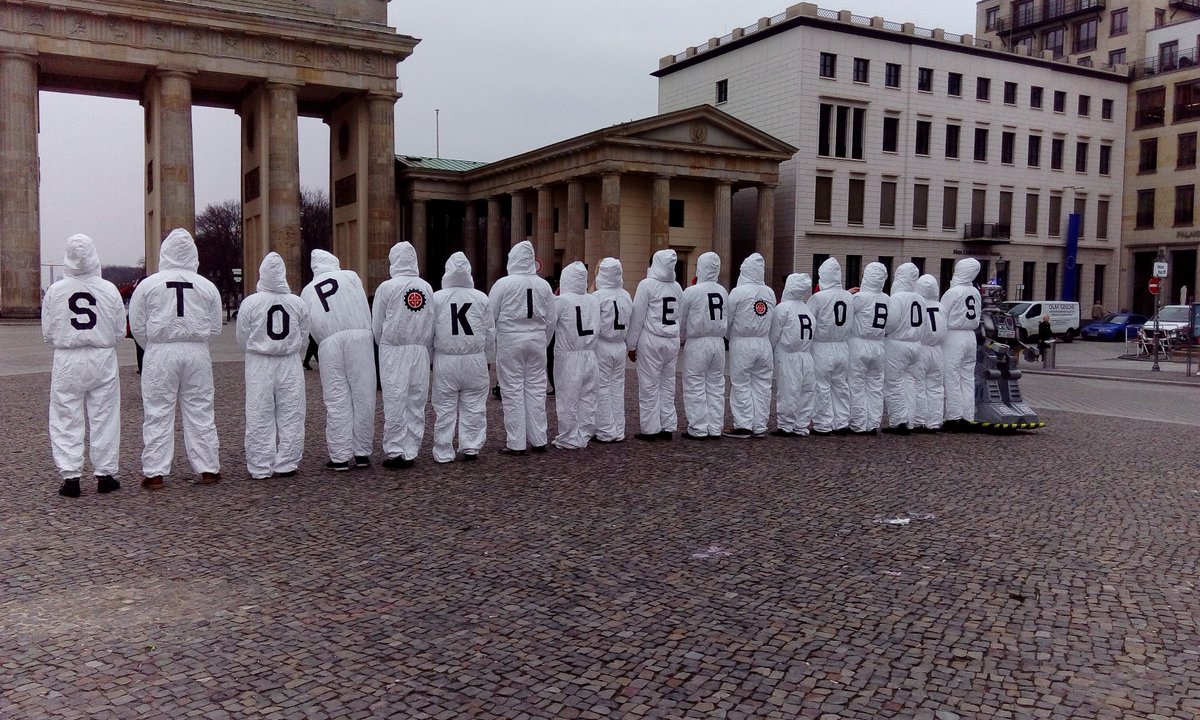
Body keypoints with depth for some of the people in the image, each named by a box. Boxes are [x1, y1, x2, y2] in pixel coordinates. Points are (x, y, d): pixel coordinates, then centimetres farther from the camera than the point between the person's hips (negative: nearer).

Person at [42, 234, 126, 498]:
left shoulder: (55, 291, -5)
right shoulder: (109, 289, -6)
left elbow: (48, 333, 2)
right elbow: (120, 330, 1)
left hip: (67, 360, 0)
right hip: (102, 359, 0)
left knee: (66, 421, 7)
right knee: (103, 419, 8)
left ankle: (70, 476, 6)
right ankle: (105, 474, 13)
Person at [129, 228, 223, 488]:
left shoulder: (148, 284, -1)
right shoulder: (207, 286, 4)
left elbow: (137, 326, 3)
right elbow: (215, 328, 8)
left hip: (160, 352, -1)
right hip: (197, 353, 2)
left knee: (158, 413, 4)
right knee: (199, 412, 8)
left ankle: (154, 473, 7)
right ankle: (208, 469, 13)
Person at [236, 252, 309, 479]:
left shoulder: (250, 303, -9)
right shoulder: (297, 303, -3)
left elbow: (242, 339, 1)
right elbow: (304, 338, 6)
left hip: (260, 366, -1)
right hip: (290, 365, 1)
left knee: (260, 418, 6)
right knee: (290, 416, 9)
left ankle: (261, 468, 10)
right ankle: (285, 465, 13)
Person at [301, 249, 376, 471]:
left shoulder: (308, 290, 18)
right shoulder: (350, 276, 11)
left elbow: (310, 326, 13)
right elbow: (365, 308, 7)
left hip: (328, 344, 2)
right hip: (359, 337, -2)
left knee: (337, 400, 3)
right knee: (362, 396, 4)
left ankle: (340, 456, 3)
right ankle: (362, 453, 7)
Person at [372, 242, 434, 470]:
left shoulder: (387, 287, -5)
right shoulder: (426, 288, 5)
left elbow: (377, 325, 0)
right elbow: (432, 325, 7)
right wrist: (428, 352, 14)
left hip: (394, 351, -3)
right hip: (420, 351, 3)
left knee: (395, 402, 1)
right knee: (416, 403, 7)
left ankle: (394, 450, 2)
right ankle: (410, 452, 10)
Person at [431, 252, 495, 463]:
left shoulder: (436, 298, -4)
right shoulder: (481, 298, 0)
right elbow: (490, 332, 7)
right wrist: (488, 358, 19)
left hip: (445, 360, -1)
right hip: (475, 359, 1)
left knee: (445, 406, 5)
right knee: (473, 405, 9)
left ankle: (444, 452, 10)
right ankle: (471, 446, 10)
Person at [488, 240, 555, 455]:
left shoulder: (503, 284, -7)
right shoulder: (543, 285, 4)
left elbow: (490, 316, -5)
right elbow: (550, 320, 9)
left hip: (510, 340, -4)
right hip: (536, 339, 4)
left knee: (513, 390, 2)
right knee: (536, 388, 10)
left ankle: (516, 443, 4)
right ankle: (538, 440, 16)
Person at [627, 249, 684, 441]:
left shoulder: (647, 284, -8)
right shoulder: (677, 287, 9)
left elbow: (637, 317, -8)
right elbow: (681, 317, 12)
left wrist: (631, 344, -3)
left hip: (651, 341, -5)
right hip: (672, 342, 5)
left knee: (649, 387, 0)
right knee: (668, 385, 10)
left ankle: (650, 430, 2)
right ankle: (668, 427, 13)